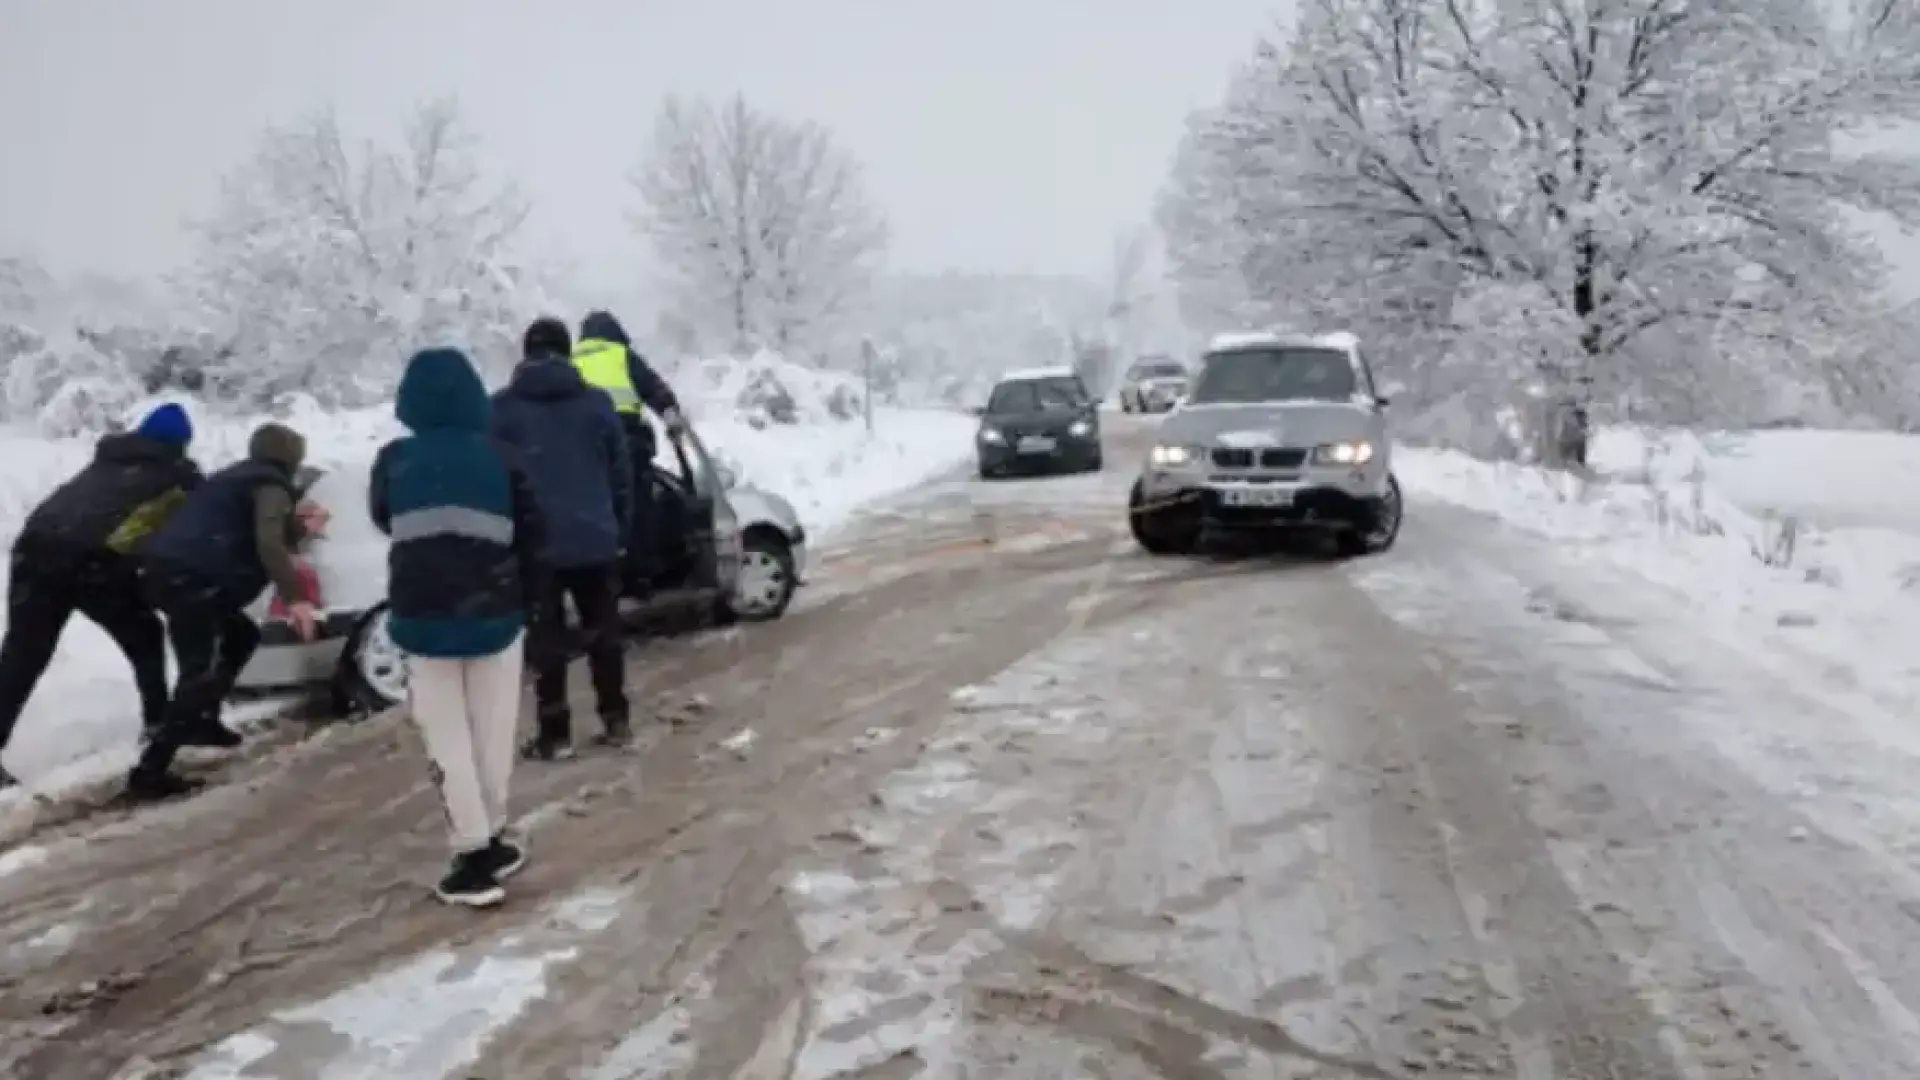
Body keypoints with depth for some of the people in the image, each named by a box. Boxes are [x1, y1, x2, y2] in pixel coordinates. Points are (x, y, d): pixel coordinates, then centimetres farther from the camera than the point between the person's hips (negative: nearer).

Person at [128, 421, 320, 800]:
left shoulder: (238, 478, 27)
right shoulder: (271, 484, -1)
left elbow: (247, 534, 41)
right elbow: (269, 545, -18)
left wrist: (299, 527, 53)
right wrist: (295, 597, -25)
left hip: (169, 570, 10)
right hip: (190, 577, -10)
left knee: (241, 635, 26)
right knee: (202, 673, -14)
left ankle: (202, 722, 28)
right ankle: (150, 771, -19)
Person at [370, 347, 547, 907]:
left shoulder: (393, 461, -2)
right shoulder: (500, 458, -2)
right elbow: (530, 535, 1)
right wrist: (526, 600, 11)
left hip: (423, 617, 0)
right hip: (495, 614, 1)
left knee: (449, 740, 5)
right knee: (493, 733, 12)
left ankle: (475, 853, 2)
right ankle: (494, 840, 22)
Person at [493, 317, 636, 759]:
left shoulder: (501, 409, 0)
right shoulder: (597, 403, 4)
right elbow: (621, 472, 5)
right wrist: (620, 528, 13)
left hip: (534, 544, -2)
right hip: (596, 540, 2)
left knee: (547, 639, 4)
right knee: (604, 630, 13)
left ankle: (554, 734, 7)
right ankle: (615, 720, 18)